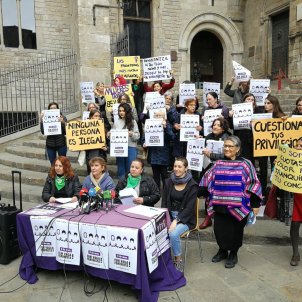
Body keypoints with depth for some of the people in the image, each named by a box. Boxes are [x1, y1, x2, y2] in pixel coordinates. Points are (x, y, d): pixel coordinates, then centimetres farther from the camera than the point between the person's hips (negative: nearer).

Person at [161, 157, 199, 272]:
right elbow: (164, 202, 7)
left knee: (173, 233, -31)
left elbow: (189, 208, -12)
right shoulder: (169, 182, 6)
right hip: (170, 215, 4)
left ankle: (178, 261, -7)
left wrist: (176, 220, -21)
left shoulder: (192, 185, -8)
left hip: (185, 218, -4)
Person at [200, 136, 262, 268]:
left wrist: (255, 204, -5)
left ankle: (233, 254, 31)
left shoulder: (245, 164, -5)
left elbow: (254, 184, -4)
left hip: (237, 206, -3)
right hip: (220, 206, 3)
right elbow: (207, 181, 14)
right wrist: (209, 198, 12)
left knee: (235, 231, 9)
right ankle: (222, 250, 34)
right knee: (219, 229, 9)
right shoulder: (218, 164, 5)